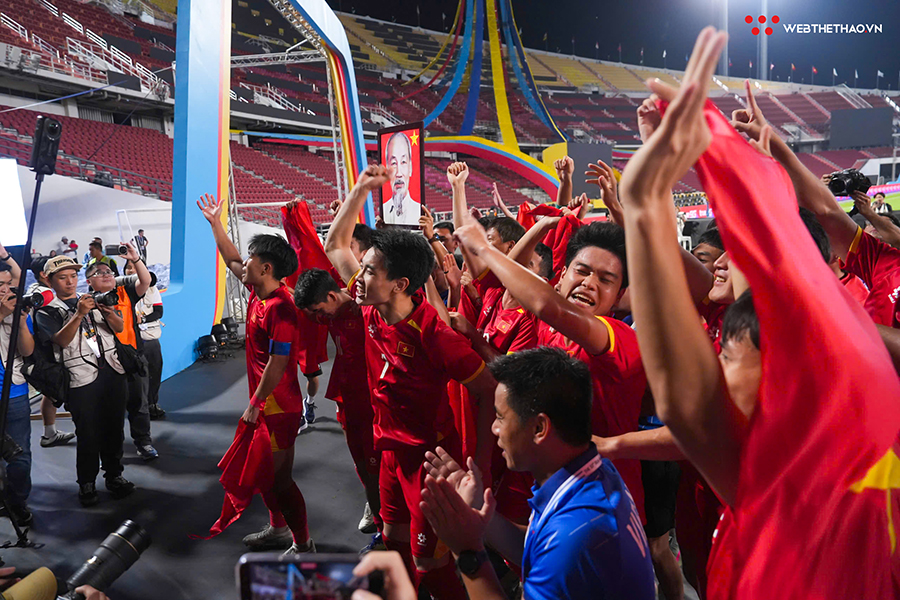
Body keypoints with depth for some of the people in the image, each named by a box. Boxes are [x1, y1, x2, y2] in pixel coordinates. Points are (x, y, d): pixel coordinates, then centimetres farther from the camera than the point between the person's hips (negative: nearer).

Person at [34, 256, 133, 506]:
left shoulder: (93, 301, 17)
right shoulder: (47, 312, 4)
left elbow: (119, 328, 8)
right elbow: (61, 340, -12)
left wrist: (110, 313, -13)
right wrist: (79, 314, -25)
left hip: (113, 373, 4)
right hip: (82, 380, -4)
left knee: (114, 428, 9)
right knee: (88, 434, 0)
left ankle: (114, 475, 23)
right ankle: (87, 484, 14)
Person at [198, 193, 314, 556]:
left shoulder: (280, 307, -23)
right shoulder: (257, 293, 5)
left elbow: (277, 363, -24)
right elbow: (231, 260, 21)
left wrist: (255, 404, -19)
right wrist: (215, 222, 22)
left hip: (278, 407, -10)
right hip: (263, 403, 10)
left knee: (279, 477, -4)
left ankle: (303, 544, 7)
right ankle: (277, 525, 37)